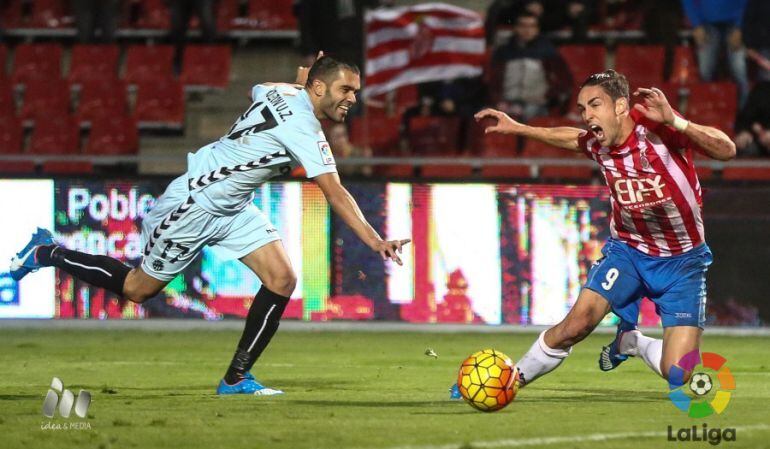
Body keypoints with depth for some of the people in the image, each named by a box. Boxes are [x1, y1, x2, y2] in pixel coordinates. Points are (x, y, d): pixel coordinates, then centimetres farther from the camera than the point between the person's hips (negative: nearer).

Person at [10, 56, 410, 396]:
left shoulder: (285, 92, -2)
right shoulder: (303, 127, -29)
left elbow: (257, 89, 24)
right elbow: (335, 195, -35)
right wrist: (375, 242, -39)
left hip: (232, 206, 9)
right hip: (194, 204, -9)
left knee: (281, 279, -6)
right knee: (137, 289, 7)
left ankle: (236, 378, 2)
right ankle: (47, 254, 27)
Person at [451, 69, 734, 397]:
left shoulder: (656, 126, -23)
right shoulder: (595, 144, -7)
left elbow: (726, 151, -34)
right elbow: (568, 138, 20)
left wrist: (674, 121, -48)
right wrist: (518, 128, 17)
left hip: (681, 261, -3)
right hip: (627, 249, 3)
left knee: (676, 373, -13)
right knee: (576, 325, -19)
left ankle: (630, 342, 19)